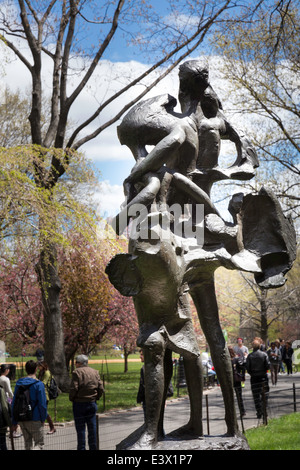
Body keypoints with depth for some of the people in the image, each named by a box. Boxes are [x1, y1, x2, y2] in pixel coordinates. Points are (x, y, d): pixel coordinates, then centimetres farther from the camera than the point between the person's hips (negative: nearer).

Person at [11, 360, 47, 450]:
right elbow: (42, 404, -13)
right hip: (35, 419, -6)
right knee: (39, 444, 2)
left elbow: (14, 404, 8)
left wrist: (14, 422, 13)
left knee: (28, 444, 18)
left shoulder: (19, 383, 6)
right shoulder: (38, 384, -11)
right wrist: (43, 418, 0)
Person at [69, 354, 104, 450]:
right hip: (92, 403, 5)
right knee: (92, 428, 10)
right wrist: (95, 398, 13)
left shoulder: (77, 372, -9)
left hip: (79, 404, -5)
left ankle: (81, 448, 3)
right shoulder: (95, 372, 7)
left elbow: (74, 388, -17)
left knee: (80, 429, 1)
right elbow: (101, 388, 4)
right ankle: (93, 447, 14)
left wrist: (71, 399, -2)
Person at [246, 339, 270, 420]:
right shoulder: (264, 354, -5)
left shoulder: (249, 356, -5)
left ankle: (259, 413, 3)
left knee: (256, 396, 5)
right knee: (264, 395, 10)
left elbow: (247, 368, -6)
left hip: (254, 378, 0)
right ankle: (264, 412, 8)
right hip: (263, 377, 0)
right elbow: (268, 365, -7)